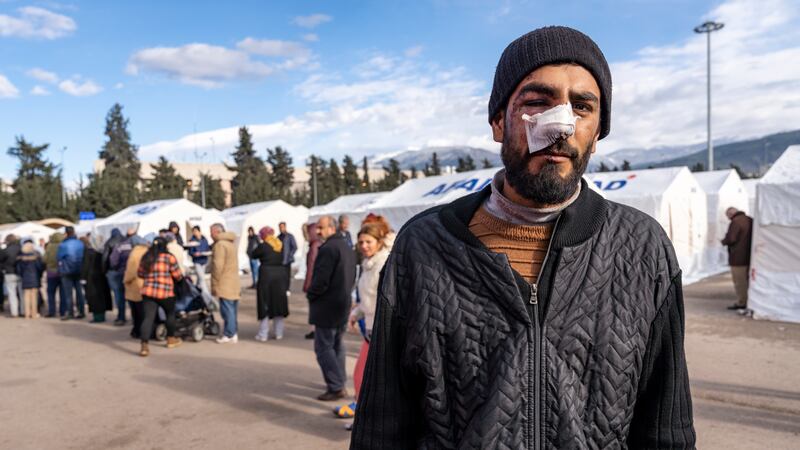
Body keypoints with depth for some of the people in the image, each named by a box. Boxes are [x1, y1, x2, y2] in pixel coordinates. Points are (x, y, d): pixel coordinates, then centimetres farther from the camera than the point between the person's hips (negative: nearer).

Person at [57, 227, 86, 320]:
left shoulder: (63, 245, -13)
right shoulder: (81, 244, -2)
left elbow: (58, 257, -4)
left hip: (67, 271, -4)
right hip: (79, 270, 4)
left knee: (68, 293, 2)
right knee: (79, 291, 11)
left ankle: (70, 313, 4)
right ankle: (81, 312, 13)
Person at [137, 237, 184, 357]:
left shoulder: (146, 258, 9)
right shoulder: (169, 257, -4)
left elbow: (140, 273, 19)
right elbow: (178, 276, -1)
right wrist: (180, 278, 20)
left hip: (148, 292, 3)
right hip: (165, 292, -3)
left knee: (148, 317, -2)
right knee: (170, 314, 19)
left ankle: (144, 346, -14)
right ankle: (171, 339, 31)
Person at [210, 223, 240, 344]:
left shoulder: (220, 245, -13)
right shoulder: (230, 243, 18)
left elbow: (218, 266, -18)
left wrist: (215, 284, -13)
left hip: (225, 285, -9)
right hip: (234, 284, 9)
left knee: (227, 310, -4)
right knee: (232, 310, 13)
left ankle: (229, 335, -1)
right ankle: (233, 333, 19)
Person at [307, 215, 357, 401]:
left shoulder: (328, 248, -20)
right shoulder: (348, 248, 12)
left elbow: (321, 280, -23)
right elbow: (352, 277, 17)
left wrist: (310, 295, -8)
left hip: (326, 307, -9)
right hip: (343, 304, 10)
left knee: (323, 347, -2)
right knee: (337, 345, 18)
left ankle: (336, 387, -2)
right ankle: (340, 382, 26)